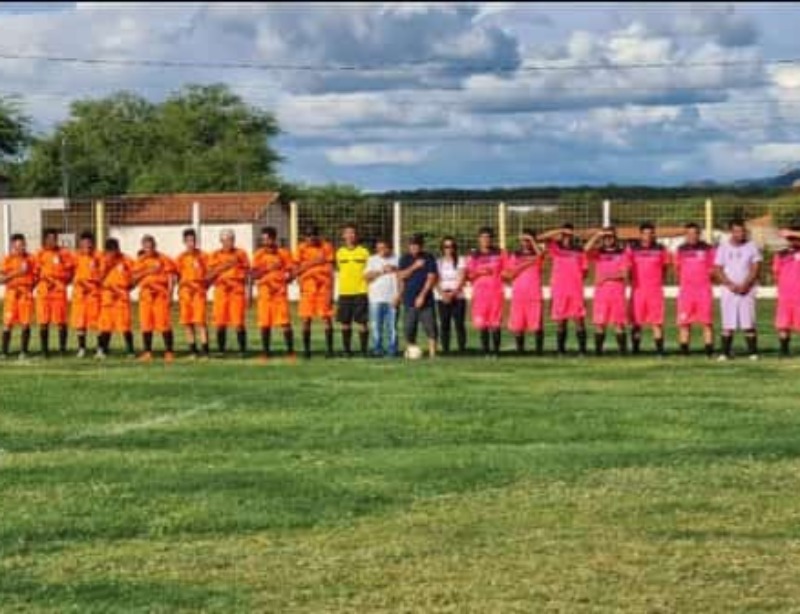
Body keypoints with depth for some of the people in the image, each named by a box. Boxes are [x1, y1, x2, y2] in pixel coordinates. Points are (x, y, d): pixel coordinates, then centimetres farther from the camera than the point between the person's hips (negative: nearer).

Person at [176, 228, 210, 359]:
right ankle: (192, 350, 12)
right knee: (187, 322, 4)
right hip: (185, 291, 3)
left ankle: (205, 349, -12)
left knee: (200, 321, -11)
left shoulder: (203, 256, 3)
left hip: (199, 291, -3)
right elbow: (177, 275, 13)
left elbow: (209, 274, 6)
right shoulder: (181, 258, 10)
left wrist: (203, 287, -3)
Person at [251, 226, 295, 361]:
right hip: (264, 291, 2)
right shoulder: (259, 254, 7)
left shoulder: (283, 253, 4)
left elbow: (290, 272, 7)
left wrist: (287, 277, -12)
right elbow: (254, 274, 0)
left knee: (285, 322, -9)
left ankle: (290, 351, -4)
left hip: (280, 291, -2)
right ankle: (265, 352, 10)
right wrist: (266, 269, -14)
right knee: (264, 323, 1)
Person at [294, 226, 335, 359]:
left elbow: (331, 269, 2)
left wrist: (331, 290, -1)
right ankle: (306, 349, 7)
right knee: (306, 319, 0)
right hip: (307, 287, 1)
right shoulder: (301, 248, 4)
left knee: (327, 317, -2)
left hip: (324, 286, -1)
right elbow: (296, 269, 7)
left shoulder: (326, 247, 2)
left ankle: (329, 348, 3)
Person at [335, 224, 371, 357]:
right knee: (345, 323, 3)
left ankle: (364, 350, 0)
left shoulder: (364, 252, 2)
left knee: (362, 322, -5)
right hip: (344, 292, 2)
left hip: (360, 292, -2)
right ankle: (347, 350, 11)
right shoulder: (340, 252, 9)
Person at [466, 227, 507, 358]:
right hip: (480, 292, 1)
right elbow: (469, 275, 7)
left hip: (496, 291, -1)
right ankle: (485, 350, 2)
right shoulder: (474, 256, 9)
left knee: (495, 323, -5)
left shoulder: (499, 253, 9)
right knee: (482, 323, -4)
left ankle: (495, 351, -1)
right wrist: (479, 273, -9)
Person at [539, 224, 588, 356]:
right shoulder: (555, 248, 5)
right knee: (561, 323, 4)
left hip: (576, 292, 0)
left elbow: (583, 271, 12)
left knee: (579, 321, -4)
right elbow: (541, 238, -9)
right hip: (559, 291, 0)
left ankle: (582, 350, -1)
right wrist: (560, 231, -13)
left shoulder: (579, 251, 8)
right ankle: (561, 351, 11)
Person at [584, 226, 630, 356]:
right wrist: (597, 235, -11)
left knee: (619, 323, -2)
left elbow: (624, 273, -3)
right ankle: (598, 350, 3)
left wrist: (606, 276, -9)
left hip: (617, 293, -1)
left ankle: (623, 350, 1)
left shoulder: (622, 253, 7)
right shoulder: (598, 253, 11)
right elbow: (587, 249, -11)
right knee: (599, 323, -1)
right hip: (600, 292, 1)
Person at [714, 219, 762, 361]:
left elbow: (755, 269, -1)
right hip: (728, 290, 1)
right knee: (728, 323, -1)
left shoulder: (752, 246, 3)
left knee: (749, 322, -6)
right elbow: (718, 270, 3)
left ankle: (753, 352, -1)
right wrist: (731, 285, -10)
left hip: (747, 290, -1)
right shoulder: (723, 248, 6)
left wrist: (745, 285, -13)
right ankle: (726, 352, 2)